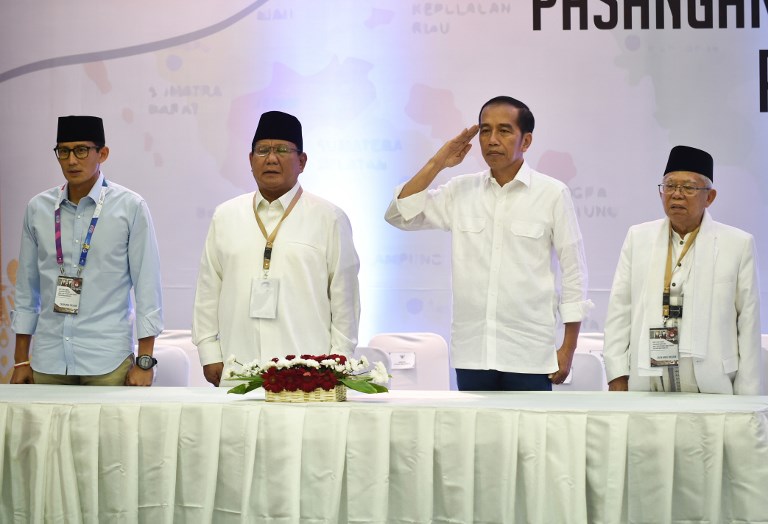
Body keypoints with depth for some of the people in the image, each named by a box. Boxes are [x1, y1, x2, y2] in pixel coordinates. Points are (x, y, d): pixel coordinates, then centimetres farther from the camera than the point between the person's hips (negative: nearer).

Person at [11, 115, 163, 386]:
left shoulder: (131, 208, -2)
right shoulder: (37, 208, 6)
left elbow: (147, 285, -3)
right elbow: (26, 287, 11)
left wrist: (145, 362, -6)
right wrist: (21, 361, 10)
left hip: (107, 363, -2)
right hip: (48, 362, 3)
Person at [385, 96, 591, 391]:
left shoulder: (552, 194, -1)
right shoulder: (460, 191, 9)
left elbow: (574, 274, 1)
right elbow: (399, 216, 6)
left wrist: (568, 348, -2)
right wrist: (436, 164, 0)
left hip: (529, 356, -3)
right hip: (471, 354, 3)